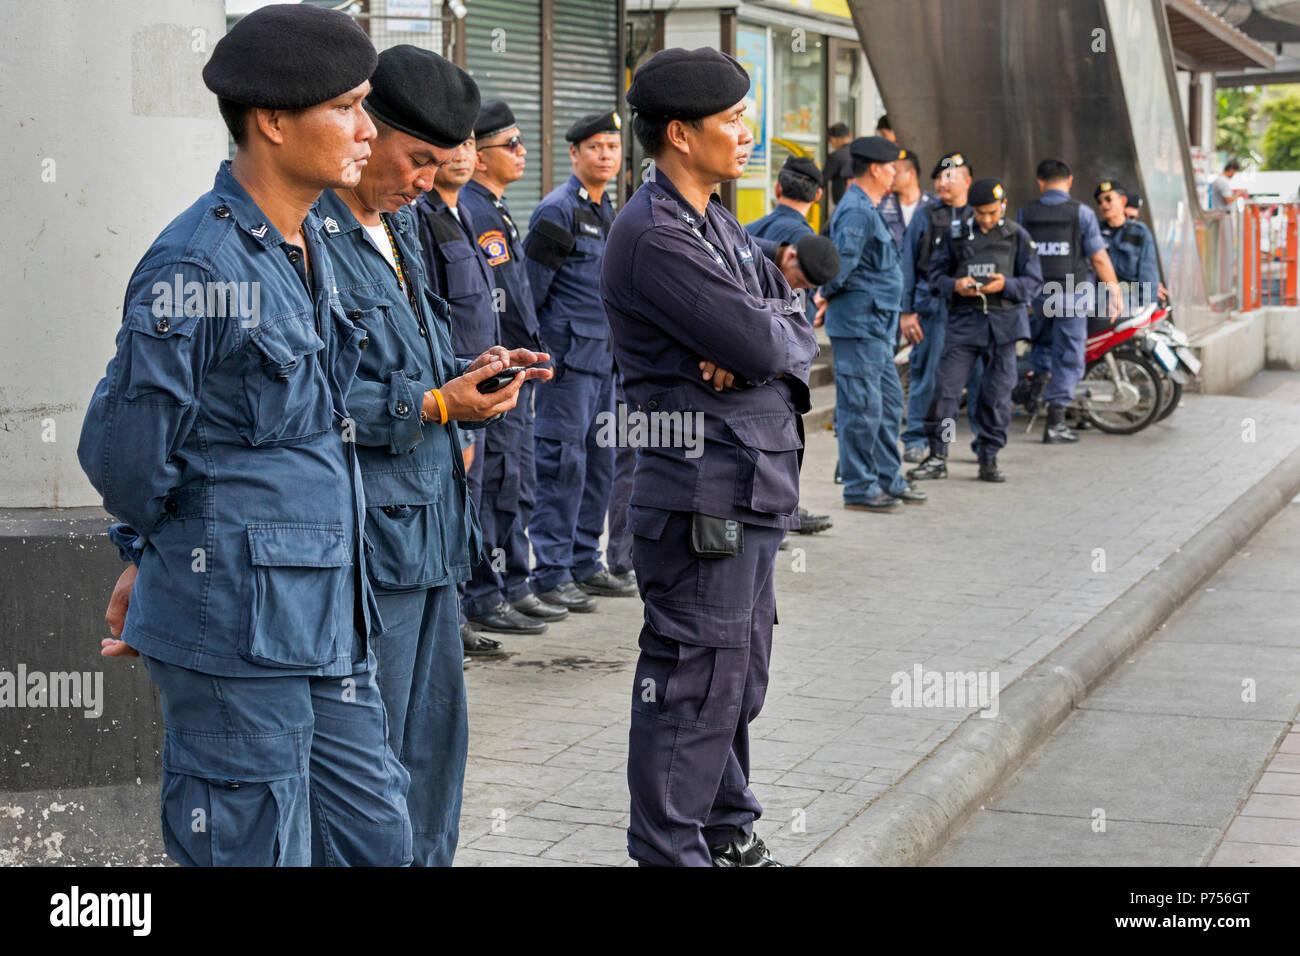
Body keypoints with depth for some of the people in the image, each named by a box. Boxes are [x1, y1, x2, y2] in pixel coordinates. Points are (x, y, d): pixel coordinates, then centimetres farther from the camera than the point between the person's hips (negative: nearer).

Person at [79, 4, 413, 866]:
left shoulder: (310, 246, 12)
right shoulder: (200, 266, -17)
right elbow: (122, 450, -13)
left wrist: (154, 561, 18)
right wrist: (165, 556, 5)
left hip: (324, 624, 9)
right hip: (237, 633, -9)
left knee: (378, 840, 15)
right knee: (257, 851, 2)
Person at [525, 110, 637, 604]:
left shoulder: (608, 212, 17)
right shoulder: (557, 210, -10)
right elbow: (530, 285, -10)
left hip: (604, 356, 9)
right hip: (568, 356, -8)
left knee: (600, 461, 11)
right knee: (564, 461, -6)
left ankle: (585, 563, 20)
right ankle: (551, 573, -1)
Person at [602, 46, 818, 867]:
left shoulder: (718, 223, 15)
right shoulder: (654, 236, -16)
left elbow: (797, 336, 11)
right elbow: (759, 342, -22)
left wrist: (767, 341, -11)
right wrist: (779, 326, 0)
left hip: (754, 485, 10)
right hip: (704, 490, -10)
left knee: (740, 675, 18)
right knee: (698, 682, -4)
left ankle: (727, 832, 31)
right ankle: (672, 849, 6)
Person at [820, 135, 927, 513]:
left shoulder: (866, 209, 18)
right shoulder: (857, 212, -16)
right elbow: (841, 262, -23)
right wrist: (828, 294, -7)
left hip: (876, 326, 11)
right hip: (858, 324, -11)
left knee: (889, 403, 15)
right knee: (861, 408, -5)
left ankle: (887, 479, 23)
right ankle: (859, 488, 0)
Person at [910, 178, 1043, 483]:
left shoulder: (1018, 237, 4)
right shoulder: (955, 233, 5)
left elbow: (1034, 282, 4)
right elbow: (935, 272, 9)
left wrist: (1006, 285, -15)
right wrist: (954, 285, -11)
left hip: (1002, 323, 0)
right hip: (963, 320, 0)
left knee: (997, 394, 4)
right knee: (945, 388, -6)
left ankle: (989, 459, 15)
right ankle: (937, 457, 3)